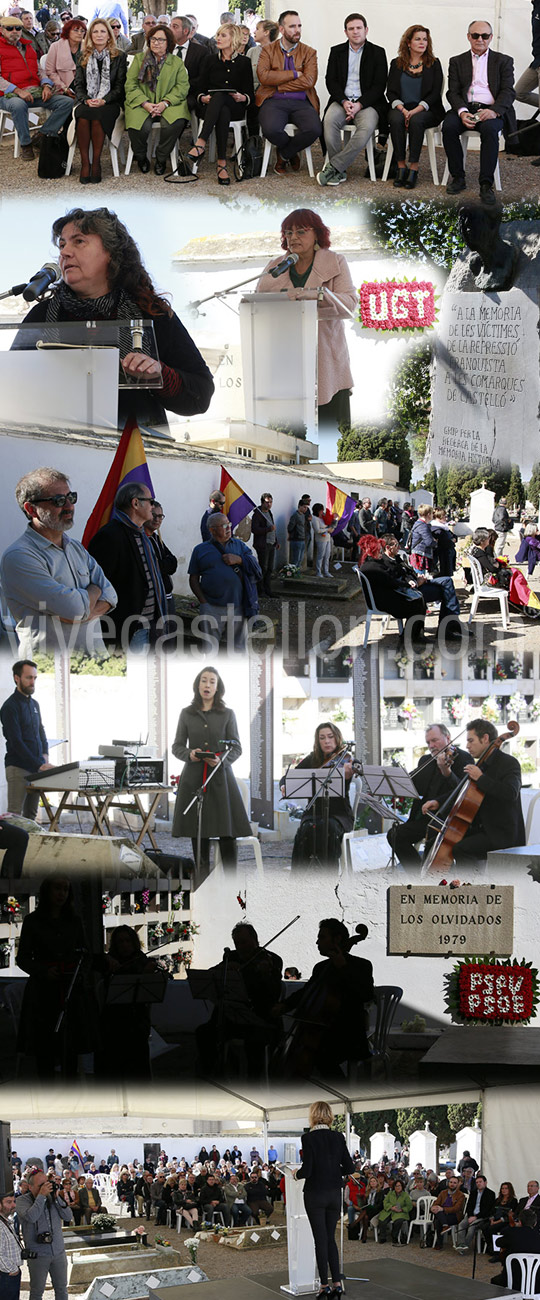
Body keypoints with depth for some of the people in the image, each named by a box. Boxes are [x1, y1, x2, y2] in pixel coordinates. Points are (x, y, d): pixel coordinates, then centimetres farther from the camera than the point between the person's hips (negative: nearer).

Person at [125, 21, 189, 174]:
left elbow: (182, 87, 2)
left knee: (175, 123, -33)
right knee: (139, 126, -32)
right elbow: (130, 85, 4)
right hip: (142, 103, 0)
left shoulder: (177, 63, 12)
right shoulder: (139, 59, 12)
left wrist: (165, 103, -16)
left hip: (168, 104, 0)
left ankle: (161, 159, -8)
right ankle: (141, 158, 0)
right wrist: (145, 103, -14)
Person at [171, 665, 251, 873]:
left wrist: (221, 760, -16)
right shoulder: (187, 714, 9)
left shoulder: (227, 714, 7)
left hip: (221, 778, -1)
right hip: (194, 778, 1)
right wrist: (189, 754, -12)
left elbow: (236, 748, 4)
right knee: (198, 834, 1)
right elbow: (177, 747, 10)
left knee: (228, 836, -7)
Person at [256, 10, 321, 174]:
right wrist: (294, 74, -7)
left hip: (301, 103, 1)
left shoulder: (309, 53, 12)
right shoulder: (268, 50, 11)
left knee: (314, 129, -30)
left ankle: (283, 154, 1)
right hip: (273, 101, -1)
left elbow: (309, 81, -4)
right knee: (270, 129, -34)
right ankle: (292, 152, 4)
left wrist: (278, 85, -6)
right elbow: (264, 76, -7)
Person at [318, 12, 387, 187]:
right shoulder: (337, 52, 14)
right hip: (342, 100, 2)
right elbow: (331, 81, 6)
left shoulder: (377, 53, 7)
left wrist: (359, 105, -14)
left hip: (367, 103, -2)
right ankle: (339, 172, -26)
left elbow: (379, 86, 0)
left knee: (367, 127, -34)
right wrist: (344, 102, -12)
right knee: (329, 120, -32)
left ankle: (333, 166, -31)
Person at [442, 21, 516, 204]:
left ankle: (486, 184, -30)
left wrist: (494, 111, -19)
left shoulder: (503, 61, 14)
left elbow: (508, 92, 2)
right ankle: (458, 177, -15)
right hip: (465, 108, 2)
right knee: (448, 126, -30)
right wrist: (462, 112, -16)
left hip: (491, 109, -2)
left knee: (489, 129, -35)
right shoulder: (457, 62, 18)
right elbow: (453, 92, 6)